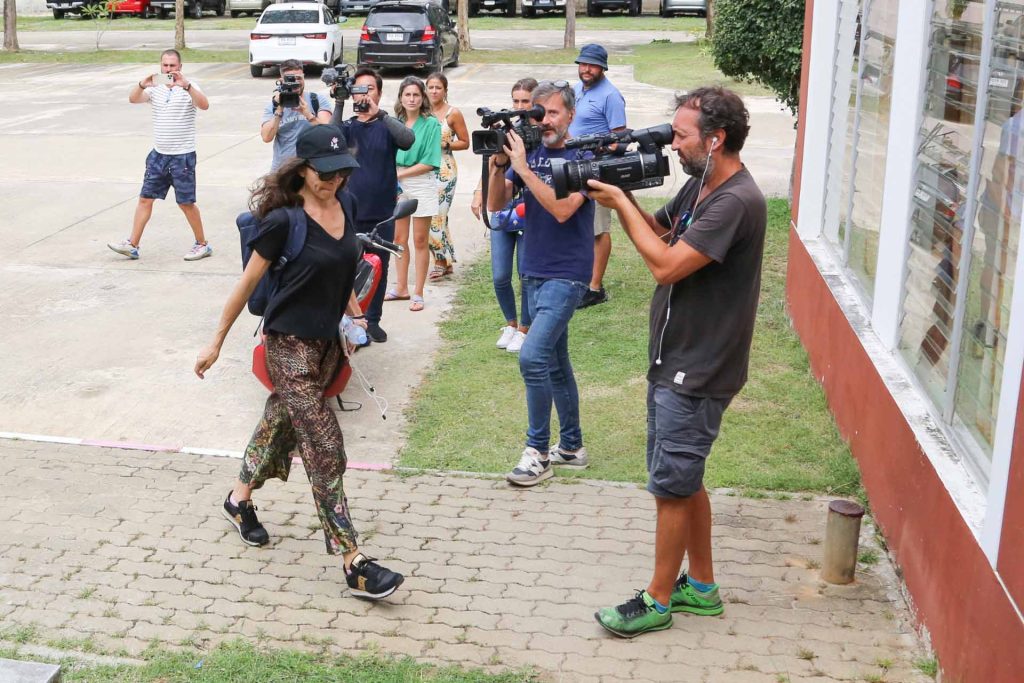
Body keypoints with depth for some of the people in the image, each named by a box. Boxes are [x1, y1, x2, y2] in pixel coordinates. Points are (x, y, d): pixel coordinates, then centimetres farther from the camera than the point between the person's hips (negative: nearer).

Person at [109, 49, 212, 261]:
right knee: (145, 198, 5)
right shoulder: (154, 88, 7)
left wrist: (186, 85, -40)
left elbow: (204, 105, -26)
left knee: (186, 202, 1)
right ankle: (132, 245, 10)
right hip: (159, 154, 5)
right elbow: (133, 99, -9)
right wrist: (142, 85, -29)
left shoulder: (189, 87, -7)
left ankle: (202, 244, 15)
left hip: (183, 156, -5)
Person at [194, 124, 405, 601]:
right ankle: (353, 564, -7)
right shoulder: (283, 220, -18)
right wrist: (217, 341, -3)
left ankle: (239, 499, 46)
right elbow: (248, 281, -9)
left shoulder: (346, 204, 1)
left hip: (327, 340, 7)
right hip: (291, 346, -7)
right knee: (325, 448, -9)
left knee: (281, 423, 22)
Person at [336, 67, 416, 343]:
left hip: (382, 213, 1)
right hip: (350, 212, 0)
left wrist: (378, 113, -26)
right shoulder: (348, 126, 5)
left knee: (379, 268, 9)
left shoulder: (388, 126, 3)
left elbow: (408, 140, -18)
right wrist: (339, 105, -21)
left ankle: (373, 320, 22)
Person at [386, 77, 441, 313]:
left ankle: (418, 293, 9)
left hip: (421, 182, -4)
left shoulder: (431, 124, -6)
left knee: (419, 240, 2)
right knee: (399, 238, 10)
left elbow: (429, 163, -12)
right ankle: (401, 288, 23)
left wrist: (400, 173, -13)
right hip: (397, 184, 4)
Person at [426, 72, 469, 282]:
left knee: (435, 217, -8)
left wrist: (445, 144, -13)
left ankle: (442, 262, 6)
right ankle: (443, 261, 15)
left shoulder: (453, 114, -2)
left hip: (444, 171, -5)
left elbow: (465, 143, 2)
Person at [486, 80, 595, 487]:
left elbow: (562, 209, -23)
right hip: (534, 273, 7)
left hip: (566, 275, -7)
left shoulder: (582, 157, -10)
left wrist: (523, 167, -23)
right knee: (555, 363, 15)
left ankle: (538, 452, -6)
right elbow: (496, 204, 1)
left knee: (532, 356, -18)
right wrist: (499, 163, -14)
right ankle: (571, 446, 28)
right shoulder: (530, 153, 6)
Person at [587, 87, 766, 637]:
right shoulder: (699, 185, 8)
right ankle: (701, 586, 31)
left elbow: (665, 264, -25)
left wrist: (620, 203, -16)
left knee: (672, 485, 1)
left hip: (697, 371, -10)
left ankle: (659, 601, 14)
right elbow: (658, 230, 16)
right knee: (682, 479, 18)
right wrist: (621, 192, -2)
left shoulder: (736, 202, -23)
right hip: (674, 360, 10)